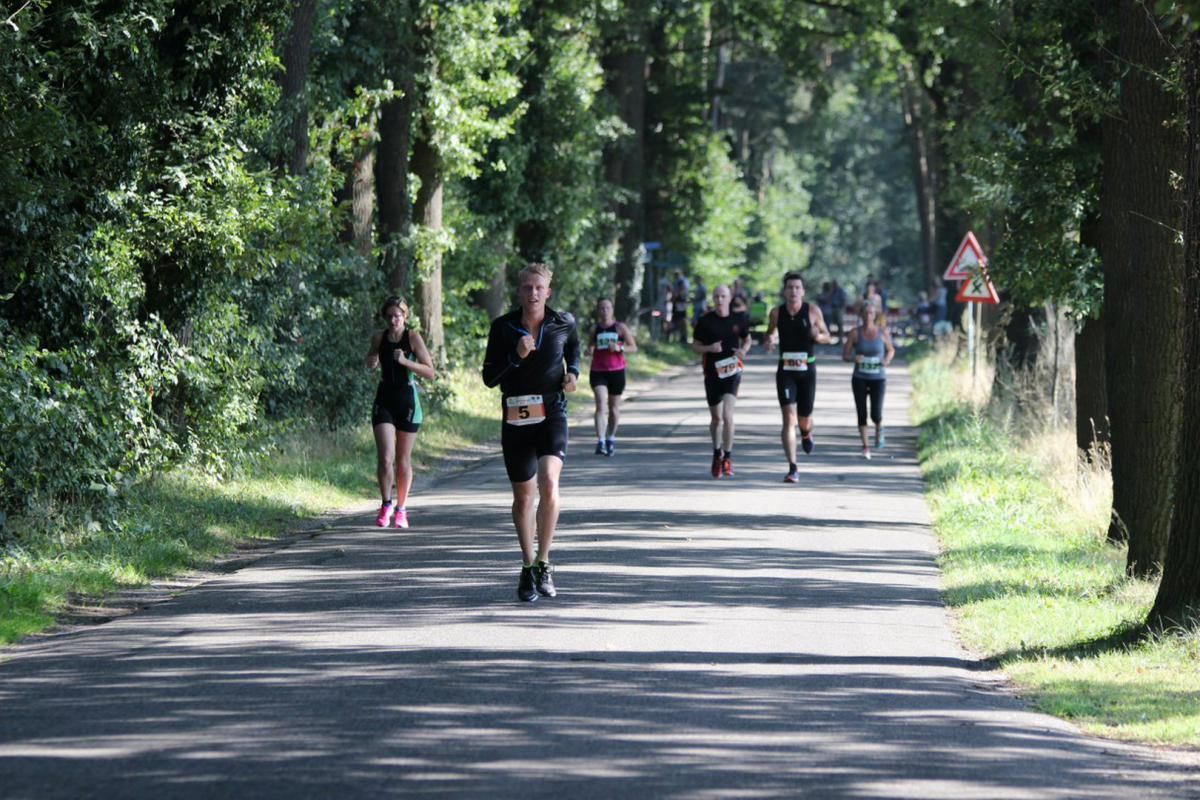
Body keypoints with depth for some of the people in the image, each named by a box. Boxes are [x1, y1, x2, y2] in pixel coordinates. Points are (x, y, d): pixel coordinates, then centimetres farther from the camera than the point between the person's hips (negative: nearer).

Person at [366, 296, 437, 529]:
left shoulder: (413, 338, -6)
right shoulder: (379, 338, 2)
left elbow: (430, 373, -9)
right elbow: (370, 364, 20)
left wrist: (405, 362, -22)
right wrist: (371, 363, -3)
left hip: (407, 401, -2)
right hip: (385, 401, 2)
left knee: (403, 459, 7)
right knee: (385, 457, -12)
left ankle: (401, 509, 19)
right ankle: (386, 504, 3)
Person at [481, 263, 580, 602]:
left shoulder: (563, 323, 0)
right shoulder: (503, 327, -2)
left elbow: (574, 347, 24)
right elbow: (489, 377, -2)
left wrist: (573, 372, 4)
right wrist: (516, 356, -17)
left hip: (552, 414, -1)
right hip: (516, 417, 1)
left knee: (549, 483, -22)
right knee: (523, 496, 10)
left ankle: (543, 562, -12)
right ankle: (527, 566, 25)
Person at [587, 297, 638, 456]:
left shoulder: (620, 328, 2)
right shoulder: (595, 330, 6)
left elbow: (633, 347, 3)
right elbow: (590, 349, 18)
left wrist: (619, 348, -15)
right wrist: (589, 351, -6)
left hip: (616, 371, 0)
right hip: (598, 371, 0)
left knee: (614, 407, 10)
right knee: (601, 405, -16)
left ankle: (611, 438, 31)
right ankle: (600, 441, -23)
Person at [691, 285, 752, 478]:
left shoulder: (739, 319, 1)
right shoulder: (705, 321, -2)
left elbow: (747, 339, 15)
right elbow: (695, 345, 3)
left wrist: (743, 350, -7)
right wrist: (709, 348, -17)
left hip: (732, 372, -1)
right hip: (712, 373, 1)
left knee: (727, 415, -16)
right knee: (716, 418, 11)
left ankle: (728, 457, -6)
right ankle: (717, 454, 33)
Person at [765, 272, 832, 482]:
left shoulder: (813, 311, -5)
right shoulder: (776, 313, -1)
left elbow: (827, 337, 4)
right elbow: (770, 333, 16)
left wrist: (818, 336, -19)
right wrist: (770, 340, -8)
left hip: (807, 370, 0)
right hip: (785, 370, 0)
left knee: (804, 419, 10)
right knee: (788, 419, -13)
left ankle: (806, 433, 50)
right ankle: (793, 468, -14)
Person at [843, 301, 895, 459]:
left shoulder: (883, 332, -2)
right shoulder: (855, 333, -4)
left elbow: (891, 350, 13)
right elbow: (844, 355, -1)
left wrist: (887, 360, -9)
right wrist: (854, 358, -23)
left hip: (878, 378, 0)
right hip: (859, 379, 0)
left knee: (876, 414, -9)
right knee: (862, 414, 0)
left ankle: (879, 428, 28)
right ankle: (865, 447, 14)